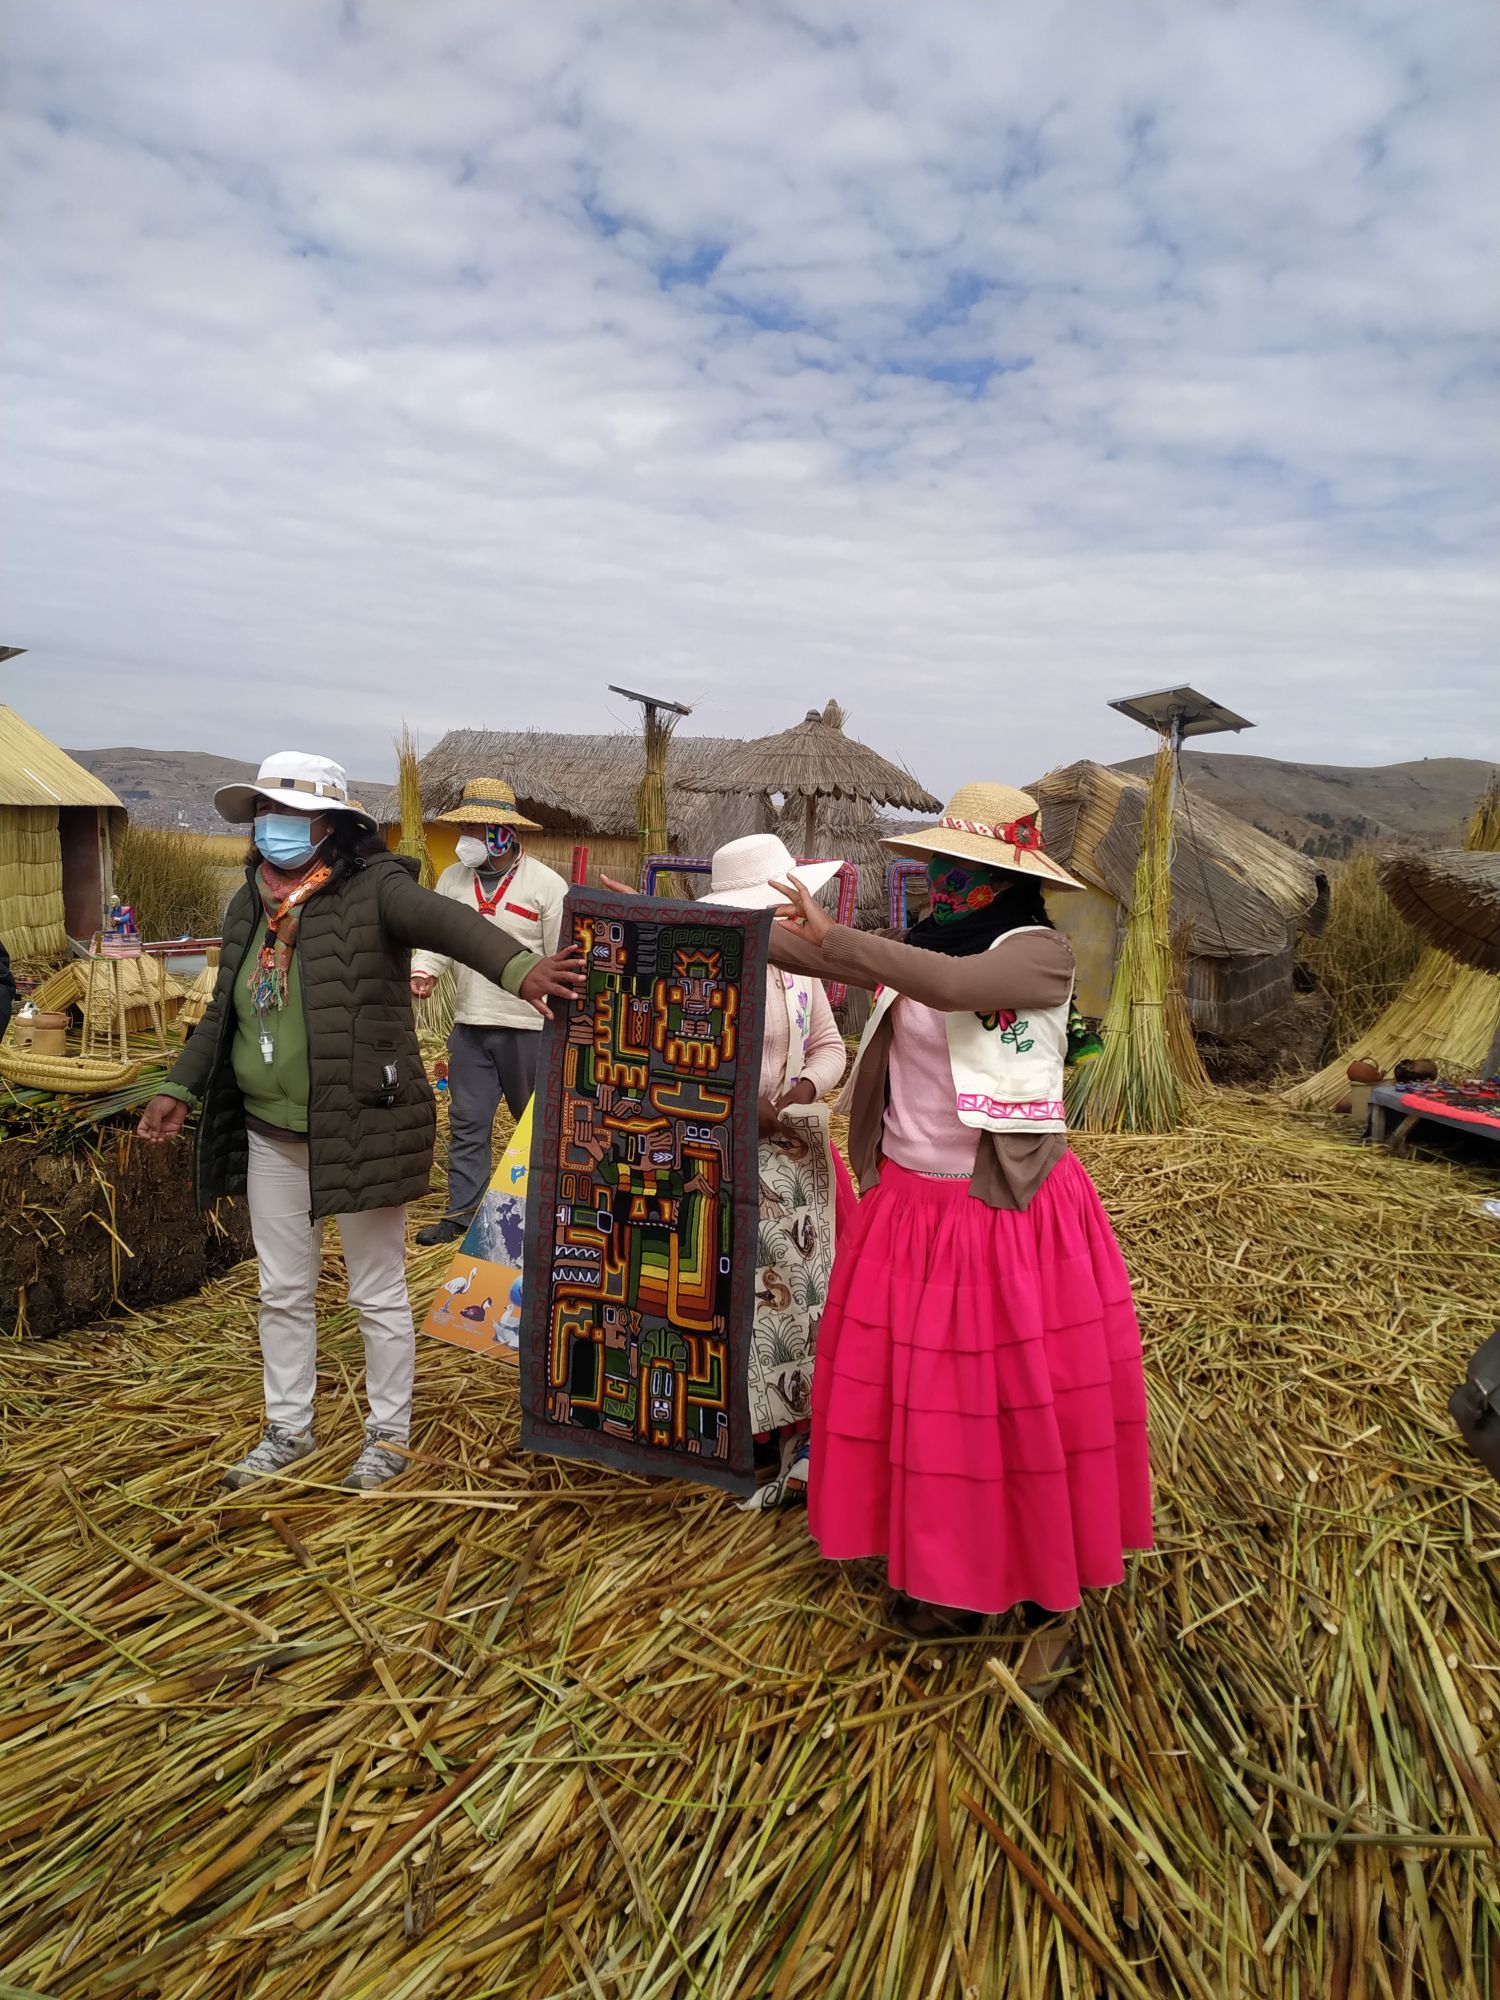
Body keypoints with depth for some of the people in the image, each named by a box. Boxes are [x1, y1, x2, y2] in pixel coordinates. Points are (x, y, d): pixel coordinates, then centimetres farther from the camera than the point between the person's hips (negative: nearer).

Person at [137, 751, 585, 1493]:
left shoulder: (373, 889, -15)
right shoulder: (249, 906, 7)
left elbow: (449, 924, -36)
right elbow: (224, 1012, 17)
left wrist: (518, 967, -54)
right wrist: (180, 1087, 12)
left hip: (362, 1130, -6)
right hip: (271, 1133, 7)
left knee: (377, 1293, 8)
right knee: (282, 1291, 18)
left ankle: (388, 1434, 27)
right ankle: (288, 1430, 36)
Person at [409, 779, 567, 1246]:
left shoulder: (547, 884, -8)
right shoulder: (453, 879, 5)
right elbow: (437, 936, 6)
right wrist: (423, 970, -16)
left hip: (528, 1025, -4)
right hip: (469, 1023, 4)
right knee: (467, 1121, 9)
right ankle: (461, 1211, 19)